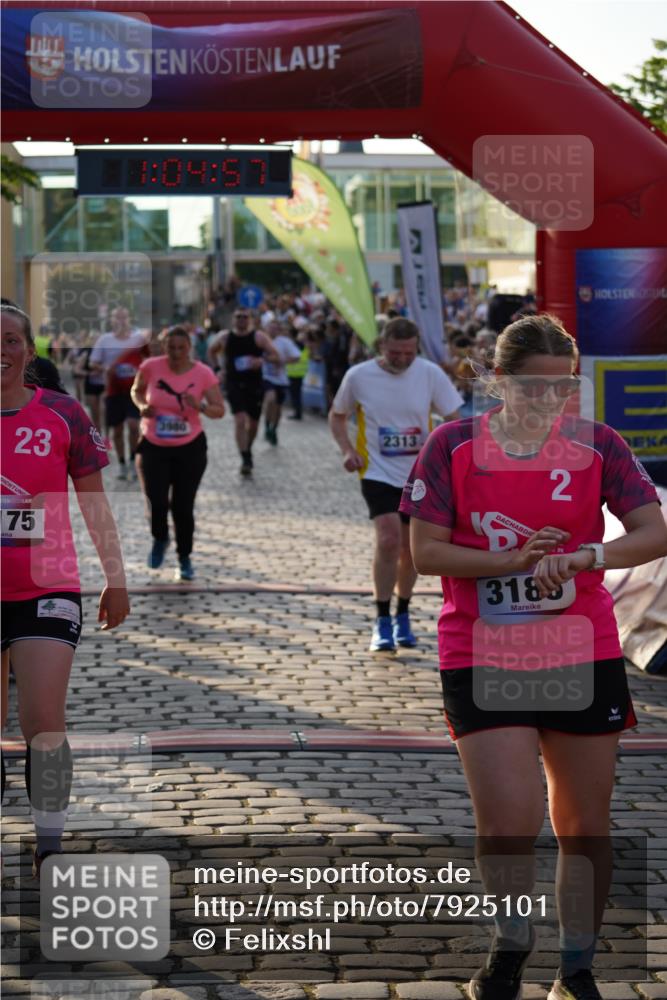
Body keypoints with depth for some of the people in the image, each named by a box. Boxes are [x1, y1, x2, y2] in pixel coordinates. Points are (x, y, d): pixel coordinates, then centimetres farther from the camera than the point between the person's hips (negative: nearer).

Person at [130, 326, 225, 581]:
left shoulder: (203, 373, -10)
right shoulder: (151, 367, -8)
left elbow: (220, 410, -7)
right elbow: (137, 390, 11)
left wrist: (201, 407, -27)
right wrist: (142, 406, -11)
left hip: (190, 447, 0)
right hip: (153, 446, 0)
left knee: (183, 507, 2)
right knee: (157, 502, -11)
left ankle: (185, 559, 22)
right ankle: (159, 539, 23)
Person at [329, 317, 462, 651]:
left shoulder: (431, 374, -7)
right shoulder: (359, 376, -8)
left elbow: (453, 419, -1)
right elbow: (337, 415, 9)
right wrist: (347, 450, -8)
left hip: (420, 476, 2)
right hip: (378, 473, -2)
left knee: (410, 548, 12)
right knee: (388, 539, -20)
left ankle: (402, 615, 33)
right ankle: (382, 621, -8)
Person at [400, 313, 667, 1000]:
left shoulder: (595, 444, -1)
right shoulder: (453, 445, -4)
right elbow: (425, 552, -6)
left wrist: (585, 555, -24)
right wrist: (513, 560, -18)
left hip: (583, 657, 2)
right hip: (482, 658, -2)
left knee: (584, 825, 8)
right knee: (507, 823, -10)